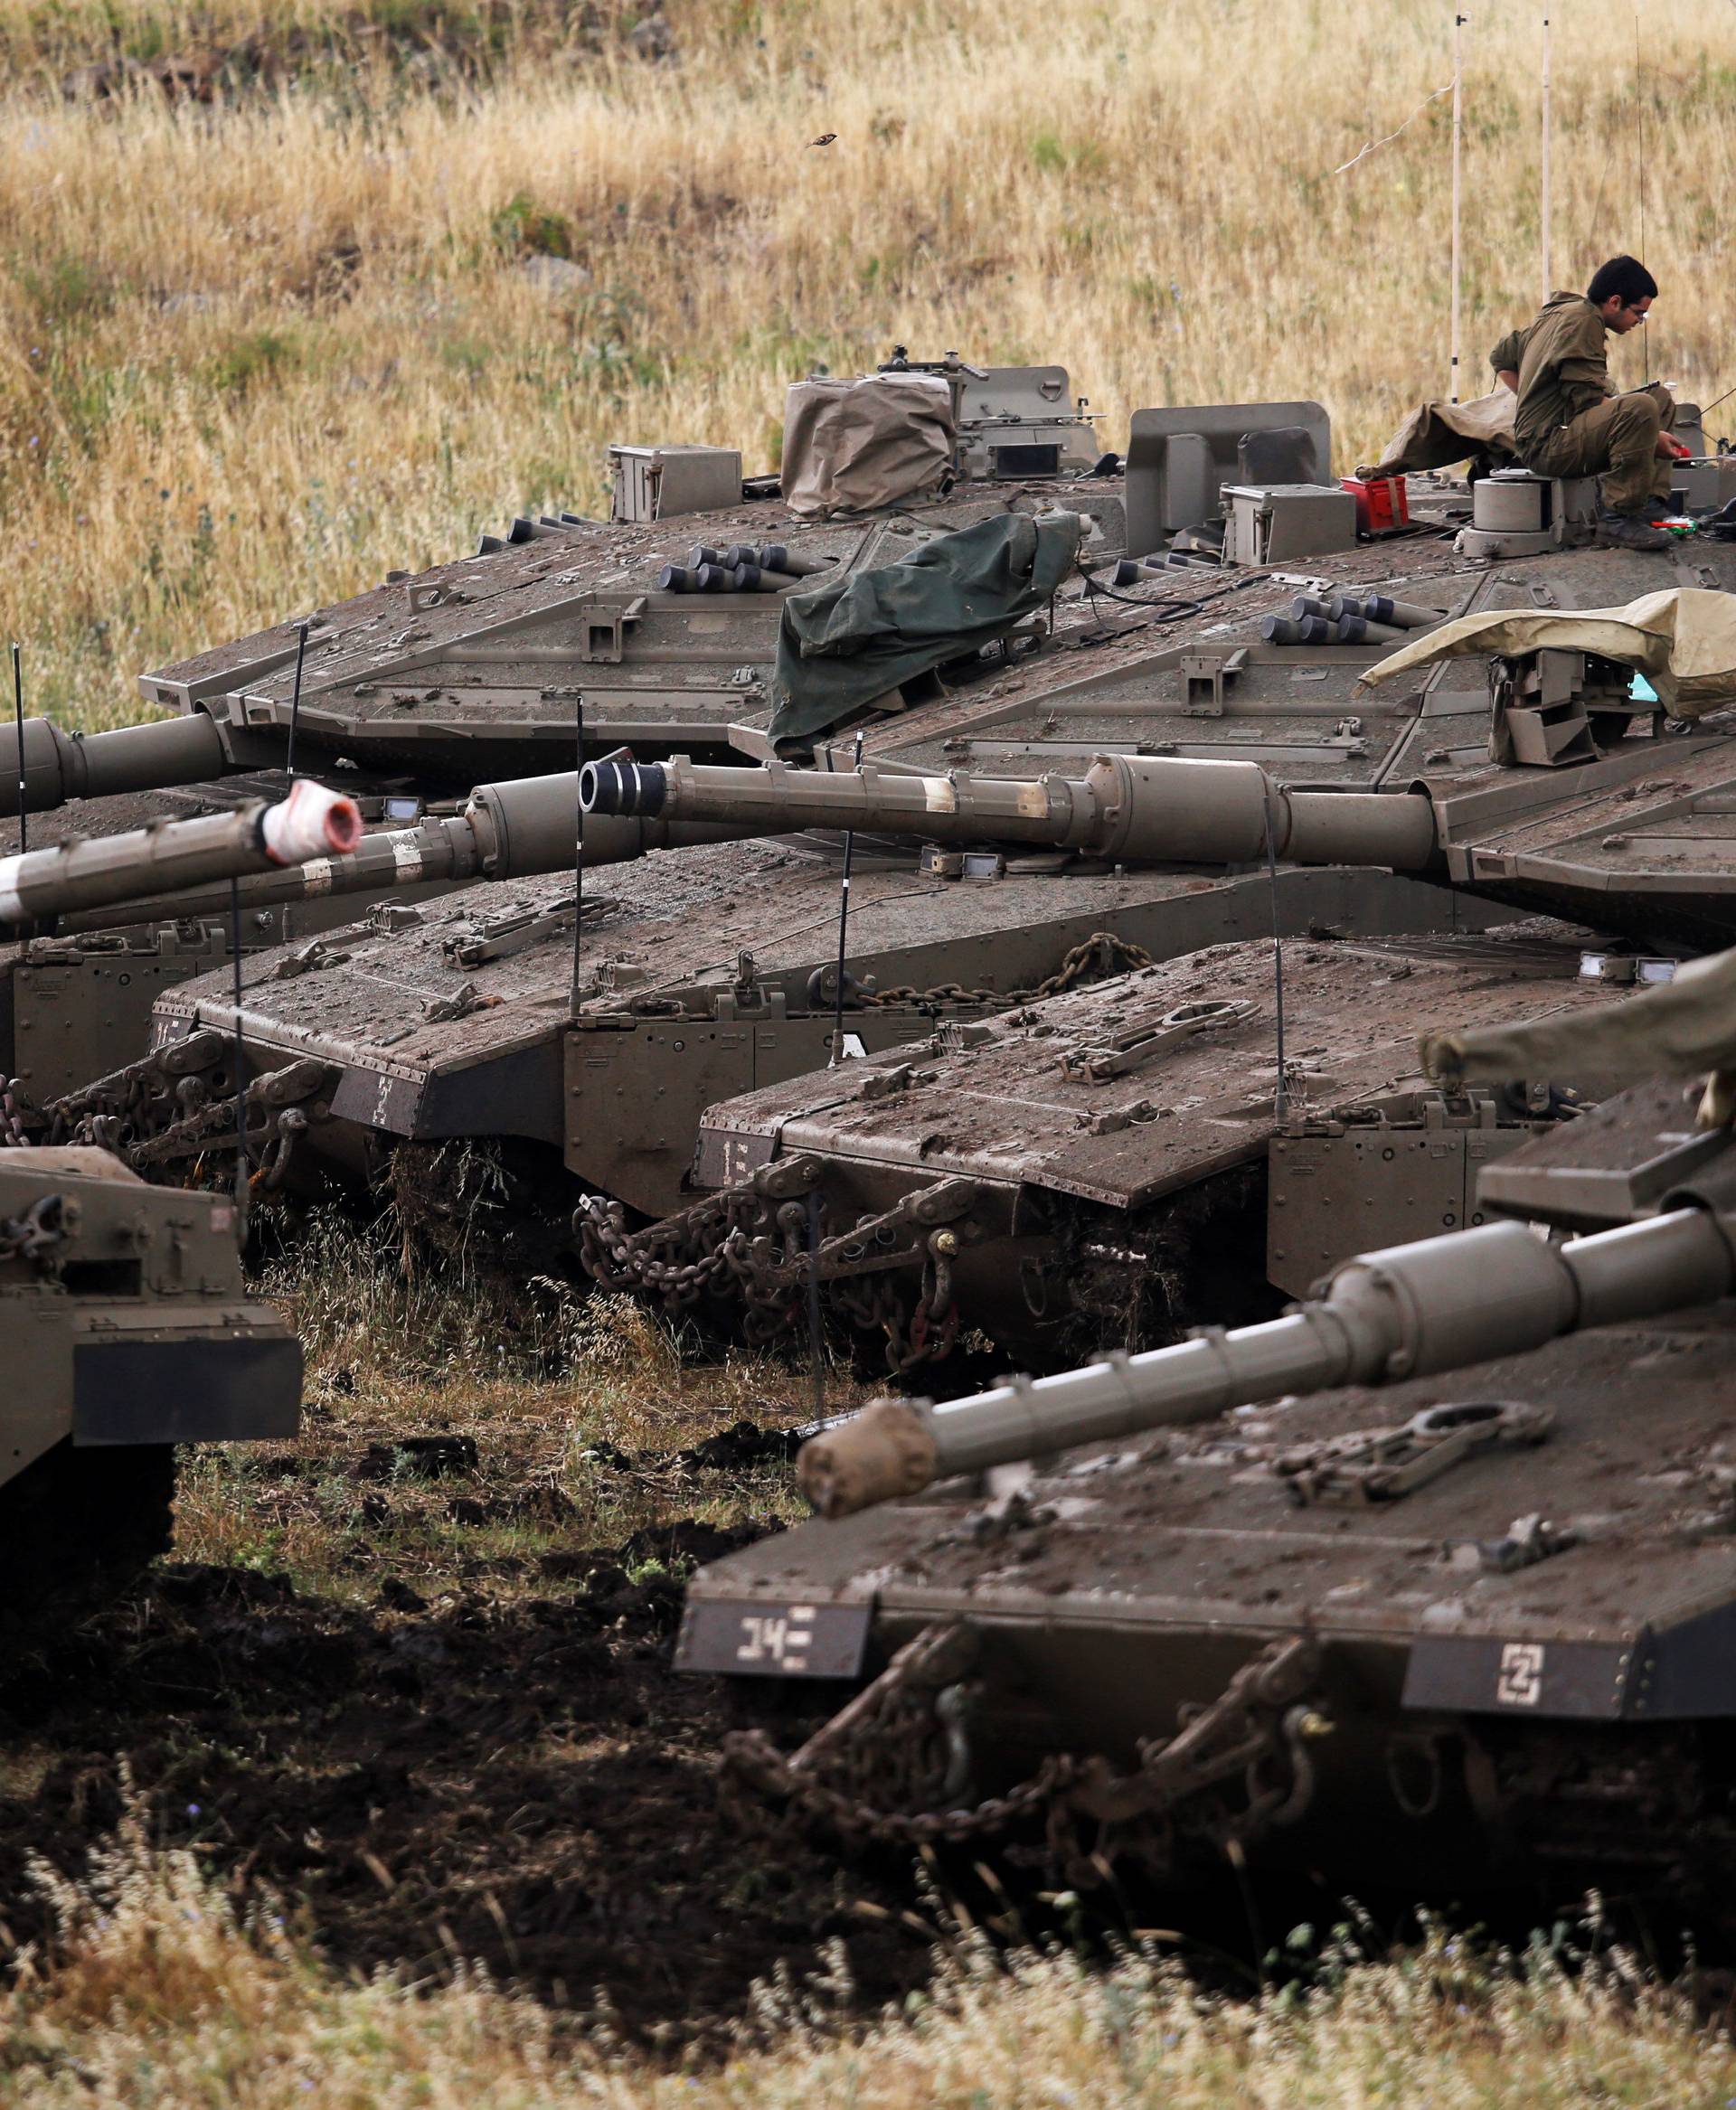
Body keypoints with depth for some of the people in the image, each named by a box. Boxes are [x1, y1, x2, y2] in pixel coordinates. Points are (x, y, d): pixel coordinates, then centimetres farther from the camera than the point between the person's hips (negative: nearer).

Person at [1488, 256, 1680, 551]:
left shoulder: (1557, 315, 21)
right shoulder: (1581, 318, -11)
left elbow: (1502, 357, 32)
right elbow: (1588, 399, -20)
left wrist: (1536, 402, 23)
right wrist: (1651, 437, -18)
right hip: (1545, 444, -11)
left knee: (1660, 396, 18)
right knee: (1641, 407, -33)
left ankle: (1652, 503, 1)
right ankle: (1619, 518, -28)